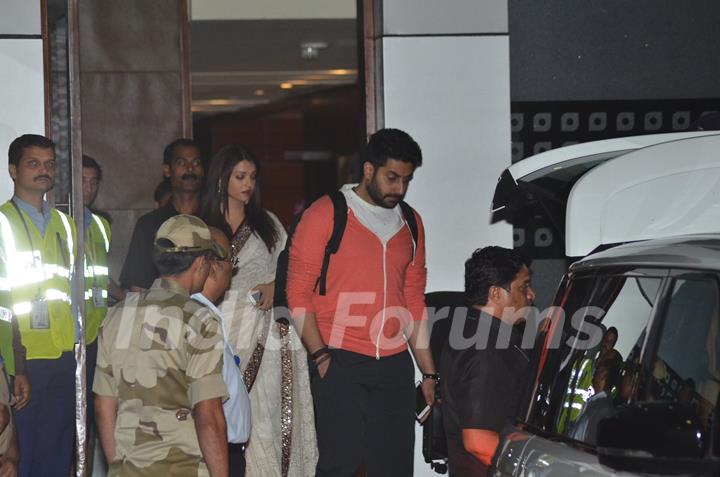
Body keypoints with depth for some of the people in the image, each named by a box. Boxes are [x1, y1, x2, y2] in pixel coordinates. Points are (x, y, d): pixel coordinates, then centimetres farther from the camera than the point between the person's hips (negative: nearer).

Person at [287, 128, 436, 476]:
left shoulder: (411, 223, 16)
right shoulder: (327, 213, -1)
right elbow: (298, 291, -4)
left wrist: (428, 372, 16)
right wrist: (320, 355, -13)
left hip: (395, 366, 5)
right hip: (341, 364, -5)